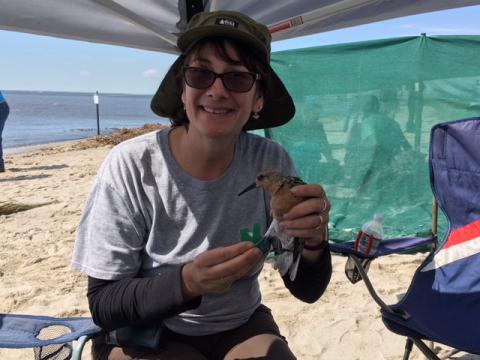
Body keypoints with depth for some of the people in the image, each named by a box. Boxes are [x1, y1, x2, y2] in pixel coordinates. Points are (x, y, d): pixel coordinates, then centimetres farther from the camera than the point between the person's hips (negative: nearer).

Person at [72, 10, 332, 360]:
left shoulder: (272, 162, -13)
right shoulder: (131, 166, -20)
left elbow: (307, 291, -9)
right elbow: (102, 304, -16)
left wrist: (313, 243, -31)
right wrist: (187, 282, -34)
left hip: (242, 327, 3)